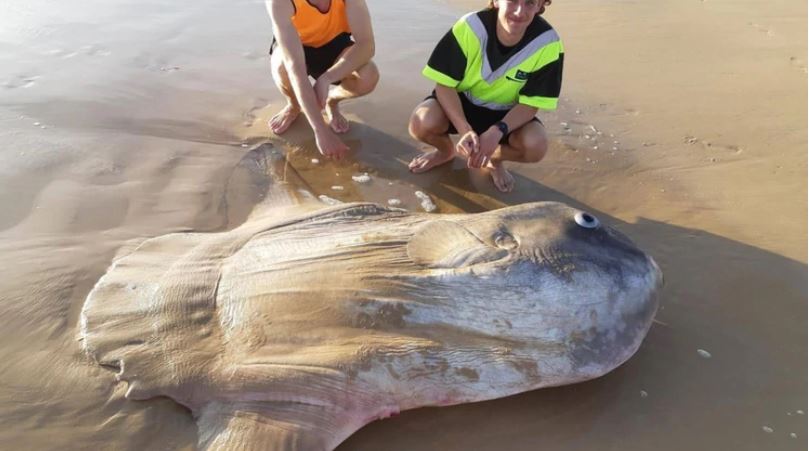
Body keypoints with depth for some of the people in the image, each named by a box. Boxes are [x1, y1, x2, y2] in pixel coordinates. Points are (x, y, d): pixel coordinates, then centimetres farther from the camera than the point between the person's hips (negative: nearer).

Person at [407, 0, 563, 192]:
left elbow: (530, 103, -17)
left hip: (506, 114, 1)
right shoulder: (470, 27, -27)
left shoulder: (547, 43, -23)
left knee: (536, 145, -29)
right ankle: (445, 150, 9)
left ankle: (494, 159, 8)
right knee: (422, 122, -31)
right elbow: (444, 84, -21)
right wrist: (465, 131, -35)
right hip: (461, 102, 0)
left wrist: (497, 132, -35)